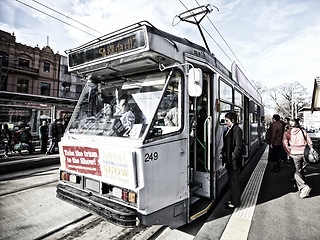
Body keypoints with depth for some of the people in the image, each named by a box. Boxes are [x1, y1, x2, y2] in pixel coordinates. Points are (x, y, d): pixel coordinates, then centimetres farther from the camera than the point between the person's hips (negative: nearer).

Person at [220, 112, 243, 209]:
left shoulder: (237, 130, -16)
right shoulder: (227, 130, 9)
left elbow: (238, 147, -19)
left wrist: (232, 158, -18)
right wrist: (222, 153, 5)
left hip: (234, 161, -8)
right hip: (228, 160, 8)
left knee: (234, 181, 6)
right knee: (231, 181, 19)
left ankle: (235, 202, 22)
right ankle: (232, 199, 35)